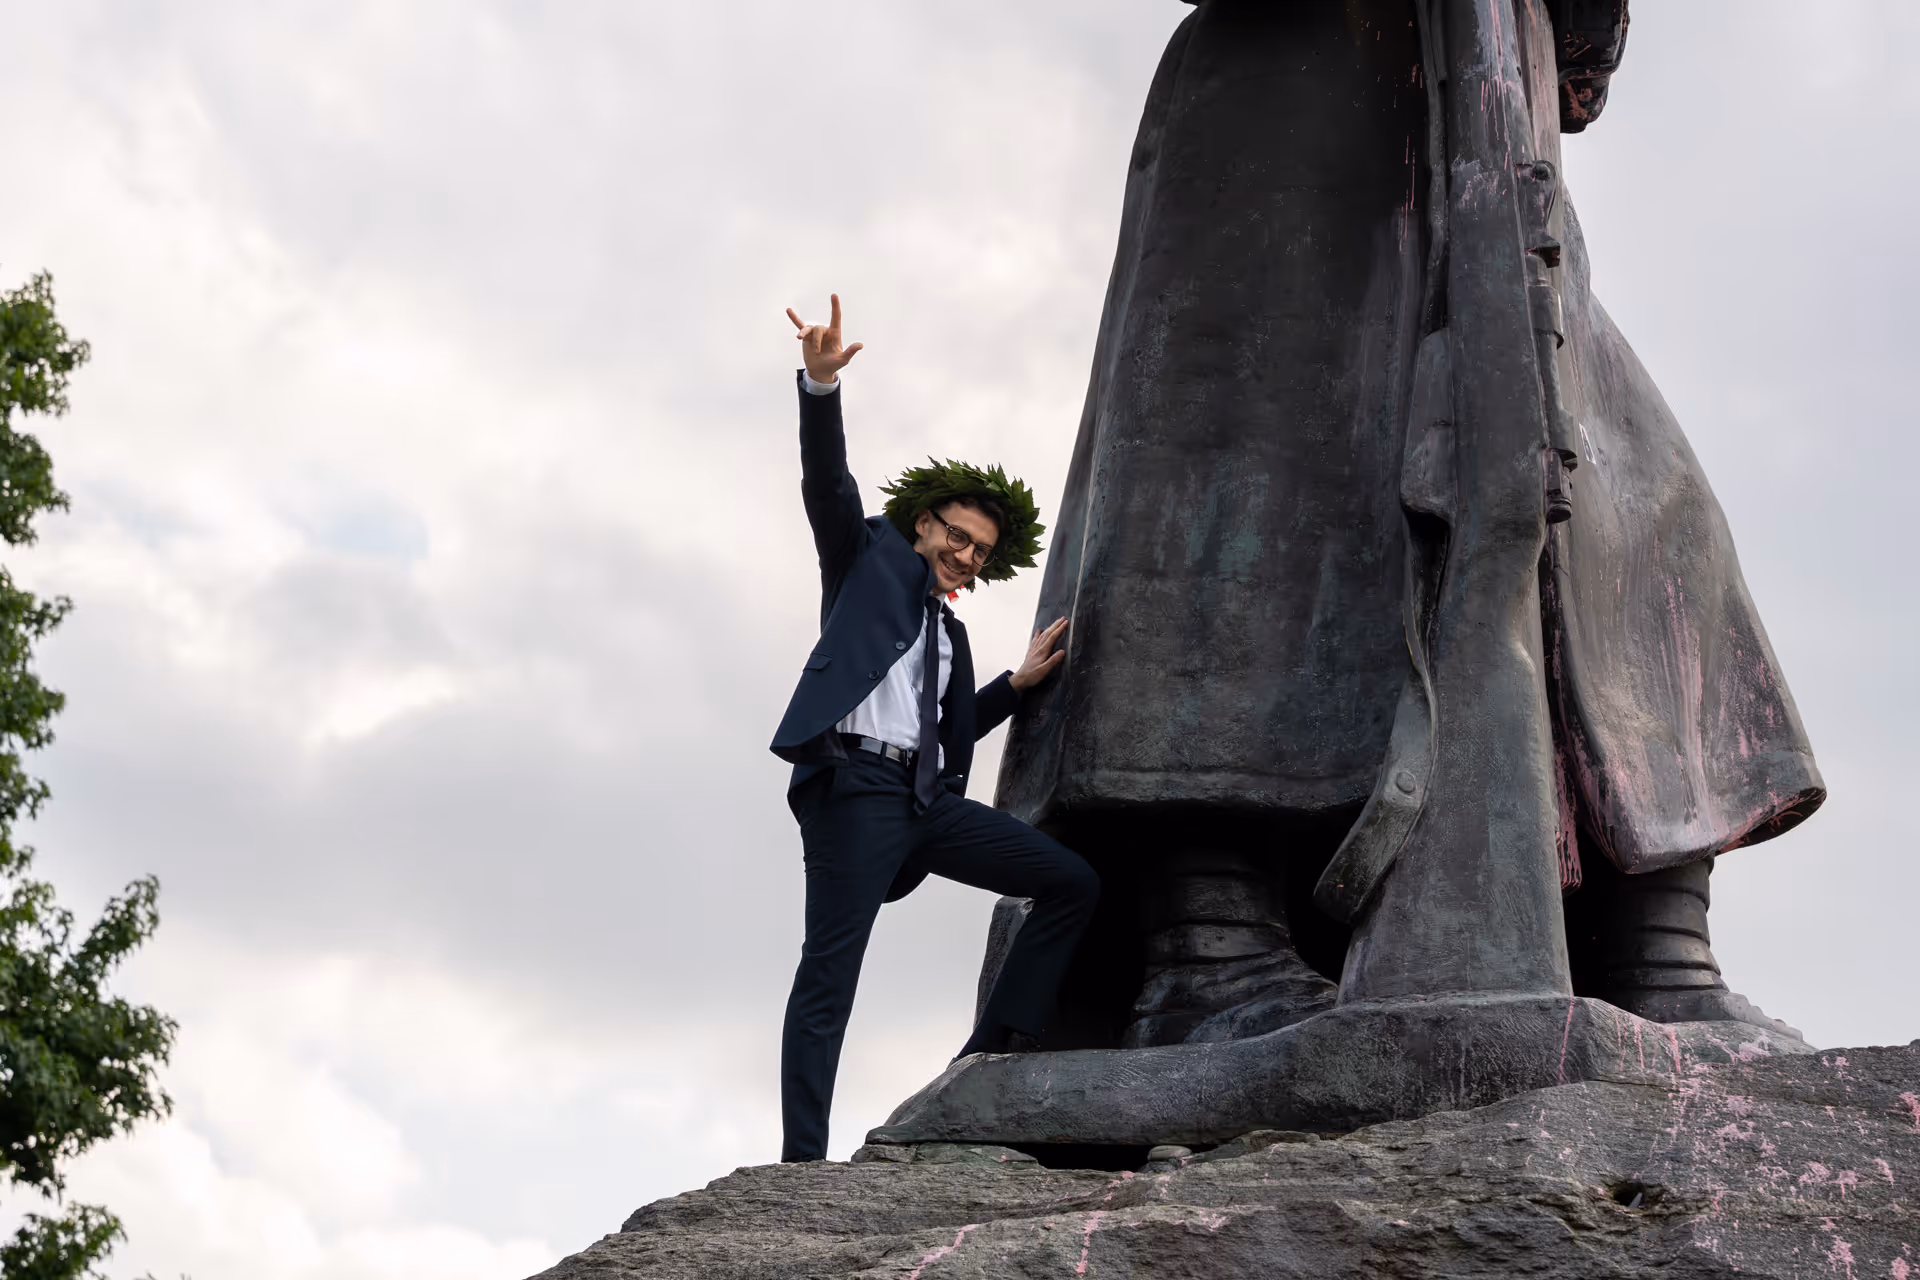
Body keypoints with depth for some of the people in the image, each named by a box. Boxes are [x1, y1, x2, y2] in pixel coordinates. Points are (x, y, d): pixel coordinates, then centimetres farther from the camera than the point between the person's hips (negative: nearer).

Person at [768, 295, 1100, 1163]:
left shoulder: (951, 636, 29)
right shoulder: (872, 556, 13)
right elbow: (827, 482, -3)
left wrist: (1019, 683, 24)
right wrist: (821, 384, -20)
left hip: (927, 799, 7)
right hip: (855, 785, -7)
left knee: (1073, 883, 1)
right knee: (830, 970, -13)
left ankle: (993, 1052, 1)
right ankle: (802, 1159, -16)